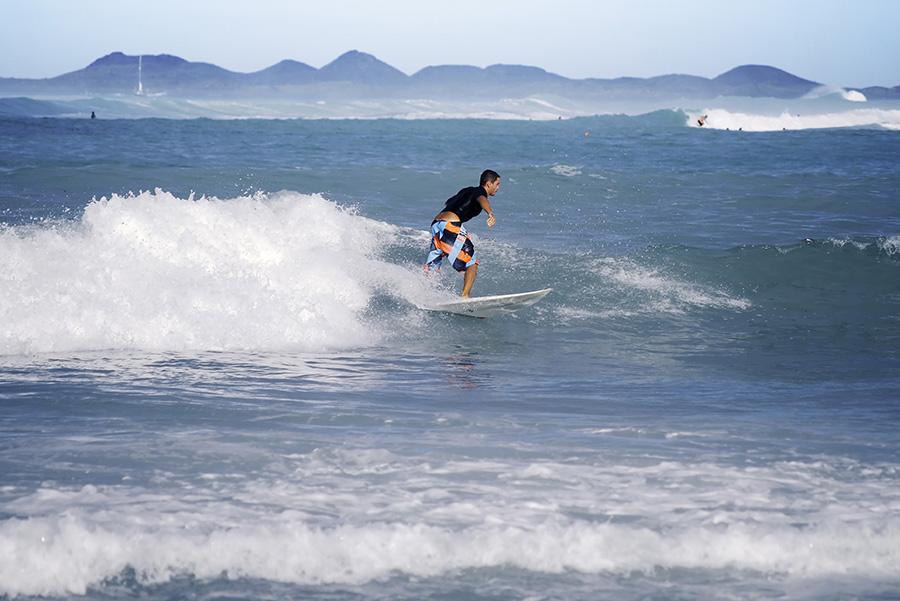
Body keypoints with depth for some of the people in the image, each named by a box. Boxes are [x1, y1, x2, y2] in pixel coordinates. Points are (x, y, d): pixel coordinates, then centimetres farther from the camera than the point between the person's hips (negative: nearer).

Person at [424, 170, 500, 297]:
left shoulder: (467, 191, 28)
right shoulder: (480, 191, 2)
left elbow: (449, 203, 47)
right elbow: (482, 199, -24)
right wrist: (491, 214, -45)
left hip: (436, 223, 9)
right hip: (450, 225, -9)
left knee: (432, 268, 13)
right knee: (472, 263, -7)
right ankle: (465, 296, -20)